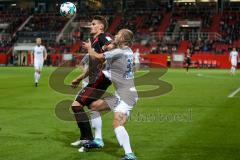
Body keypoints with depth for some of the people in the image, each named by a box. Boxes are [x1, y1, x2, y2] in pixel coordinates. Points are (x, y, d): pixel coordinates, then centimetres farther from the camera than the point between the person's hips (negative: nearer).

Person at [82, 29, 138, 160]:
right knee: (94, 106, 16)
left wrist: (89, 47, 9)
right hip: (120, 94, 10)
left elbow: (97, 57, -8)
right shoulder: (128, 51, 10)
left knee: (117, 123, -27)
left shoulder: (119, 52, -16)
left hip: (126, 95, -10)